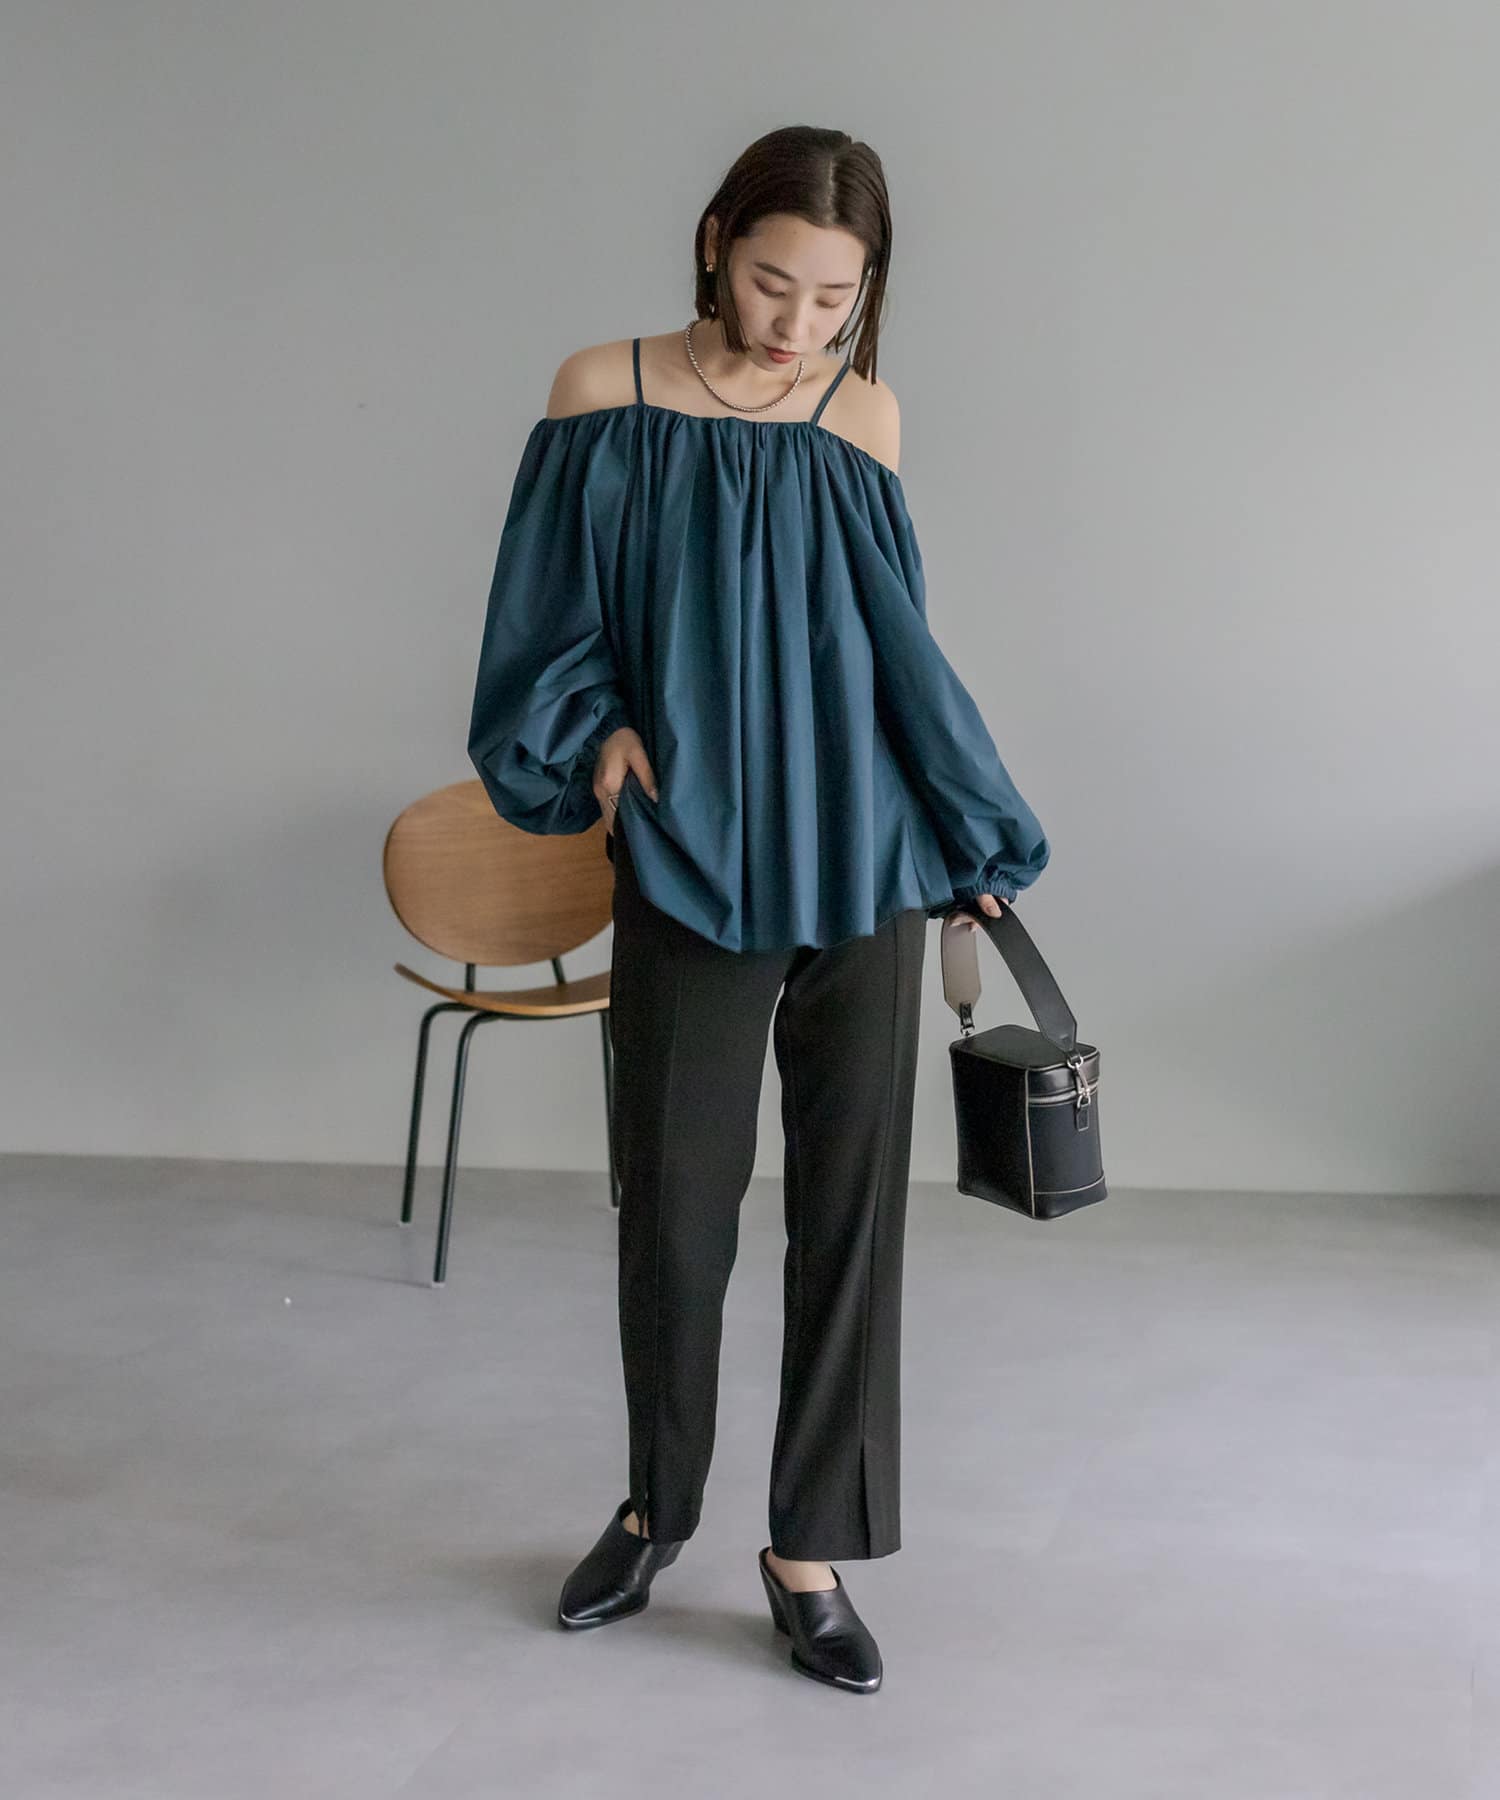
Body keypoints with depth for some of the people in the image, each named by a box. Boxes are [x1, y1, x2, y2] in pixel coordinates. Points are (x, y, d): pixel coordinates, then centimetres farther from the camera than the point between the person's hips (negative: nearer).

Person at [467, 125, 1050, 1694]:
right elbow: (551, 626, 4)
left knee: (851, 1201, 3)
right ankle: (656, 1509, 30)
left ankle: (811, 1549, 16)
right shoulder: (605, 396, -1)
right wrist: (601, 734, -13)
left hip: (862, 873, 1)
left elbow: (891, 640, 11)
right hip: (689, 874, -1)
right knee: (673, 1203, 7)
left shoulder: (864, 417, 4)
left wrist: (971, 838, 11)